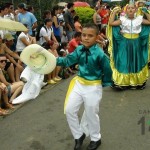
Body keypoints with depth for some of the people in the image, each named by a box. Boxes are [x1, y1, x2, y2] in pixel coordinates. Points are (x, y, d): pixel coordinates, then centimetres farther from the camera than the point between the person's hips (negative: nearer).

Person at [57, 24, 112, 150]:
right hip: (79, 83, 6)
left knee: (91, 115, 10)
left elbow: (107, 71, -12)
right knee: (69, 110, 7)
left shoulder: (100, 54, -22)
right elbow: (68, 60, -5)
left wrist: (104, 83, 0)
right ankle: (79, 136, 30)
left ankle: (96, 139, 37)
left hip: (93, 87, -6)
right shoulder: (79, 50, -4)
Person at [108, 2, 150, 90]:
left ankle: (136, 82, 25)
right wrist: (114, 12, -8)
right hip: (124, 43, -2)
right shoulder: (123, 19, -4)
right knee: (124, 62, 1)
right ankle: (123, 82, 10)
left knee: (136, 61, 11)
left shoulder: (139, 19, 1)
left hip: (136, 43, 2)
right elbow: (111, 23, -11)